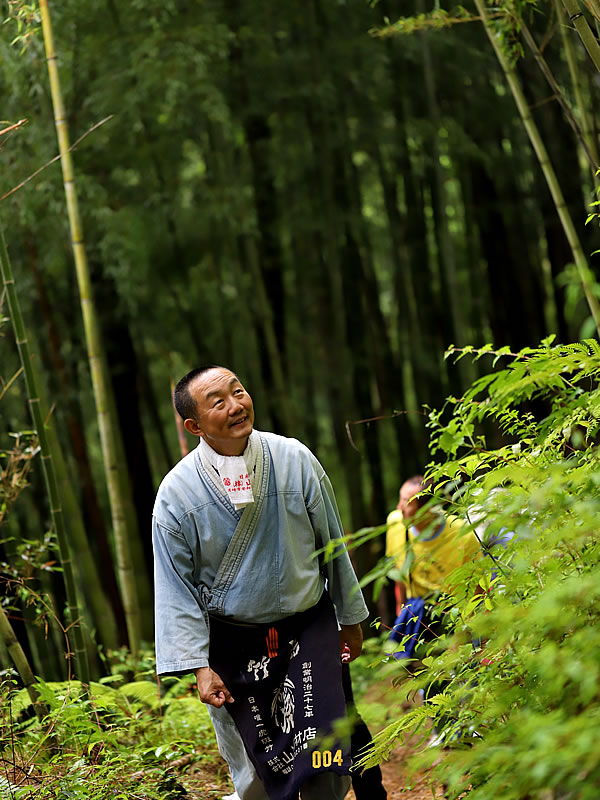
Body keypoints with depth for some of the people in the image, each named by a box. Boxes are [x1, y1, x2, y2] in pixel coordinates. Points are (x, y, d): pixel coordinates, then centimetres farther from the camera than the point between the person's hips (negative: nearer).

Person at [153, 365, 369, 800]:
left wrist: (350, 618, 12)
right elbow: (177, 589, -5)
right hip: (232, 642, -1)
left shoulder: (294, 459, -7)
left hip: (308, 628, 1)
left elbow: (333, 544, 5)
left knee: (322, 760, -6)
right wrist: (199, 665, -9)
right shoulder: (177, 493, -11)